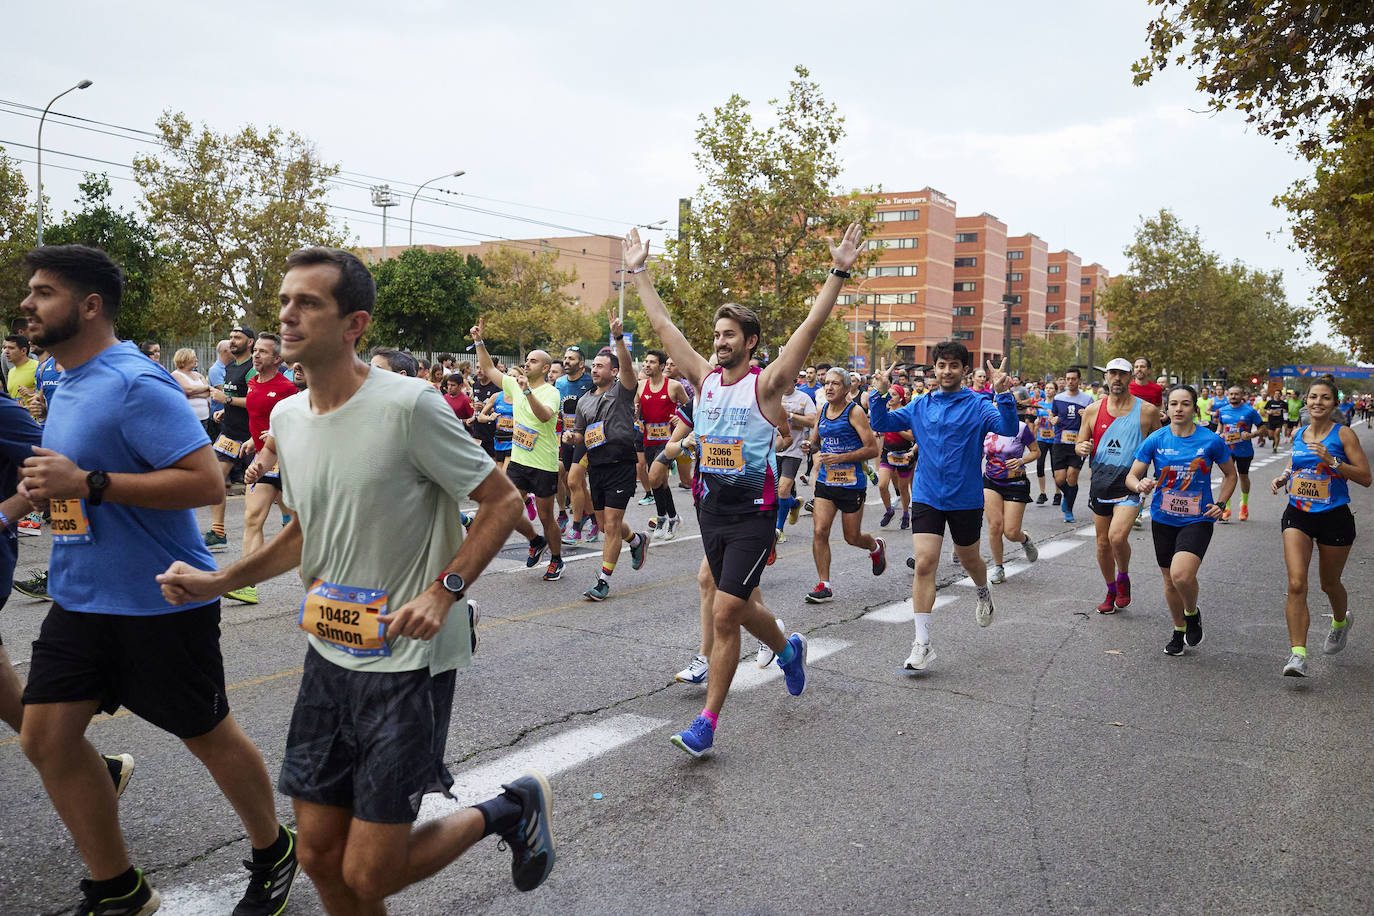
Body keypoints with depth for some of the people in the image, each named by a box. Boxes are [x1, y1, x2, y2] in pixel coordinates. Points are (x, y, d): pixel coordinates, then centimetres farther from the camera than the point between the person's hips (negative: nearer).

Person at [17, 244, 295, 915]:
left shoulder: (135, 385, -18)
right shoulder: (65, 386, 11)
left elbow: (207, 482, -27)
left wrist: (86, 482, -27)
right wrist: (47, 485, 6)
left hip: (160, 602, -8)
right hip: (80, 597, 9)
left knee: (208, 735, 6)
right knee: (45, 737, 6)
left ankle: (273, 855, 31)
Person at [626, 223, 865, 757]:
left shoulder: (766, 384, -8)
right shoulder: (704, 378, 5)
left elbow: (812, 326, -15)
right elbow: (662, 324, 9)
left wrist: (838, 273, -22)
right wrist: (639, 272, 11)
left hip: (753, 515, -6)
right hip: (710, 508, 6)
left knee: (724, 614, -10)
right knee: (740, 605, 19)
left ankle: (707, 723, -1)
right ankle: (788, 650, 49)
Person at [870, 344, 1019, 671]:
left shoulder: (978, 406, -4)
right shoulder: (920, 406, 5)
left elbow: (1009, 428, -19)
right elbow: (880, 424, 5)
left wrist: (1002, 394, -33)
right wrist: (881, 395, -11)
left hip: (966, 499, -1)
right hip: (926, 497, 1)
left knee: (968, 559, 17)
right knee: (924, 564, -10)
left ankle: (984, 594, 54)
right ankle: (922, 643, -6)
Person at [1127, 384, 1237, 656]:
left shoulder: (1211, 440, -5)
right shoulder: (1156, 440, -3)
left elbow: (1230, 474, 10)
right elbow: (1131, 476, -2)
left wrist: (1220, 504, -2)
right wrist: (1140, 485, -25)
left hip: (1198, 519, -3)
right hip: (1163, 519, 3)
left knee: (1182, 575, -23)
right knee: (1170, 579, 13)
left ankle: (1192, 614, 10)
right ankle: (1178, 629, 37)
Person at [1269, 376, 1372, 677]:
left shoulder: (1343, 434, -7)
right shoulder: (1298, 434, 7)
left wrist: (1332, 461, -23)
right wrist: (1283, 478, 3)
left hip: (1334, 517, -2)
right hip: (1298, 515, 3)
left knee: (1330, 583, 15)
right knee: (1296, 584, -13)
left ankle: (1340, 622, 50)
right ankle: (1298, 653, -13)